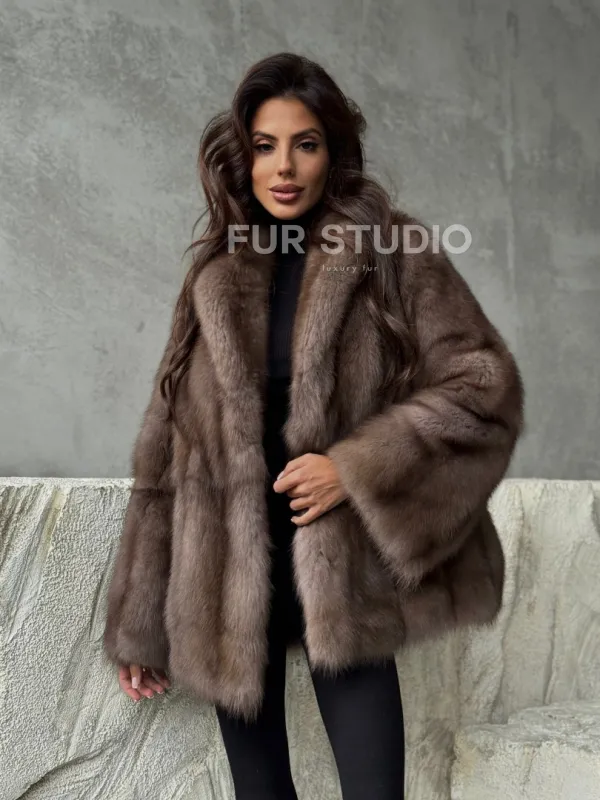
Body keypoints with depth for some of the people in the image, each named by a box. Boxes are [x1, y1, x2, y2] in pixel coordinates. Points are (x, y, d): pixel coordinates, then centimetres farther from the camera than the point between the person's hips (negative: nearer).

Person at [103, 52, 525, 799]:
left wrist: (357, 468, -17)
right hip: (228, 588, 3)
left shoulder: (391, 256, -1)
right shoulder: (215, 276, 8)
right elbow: (167, 448, 9)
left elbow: (486, 385, -6)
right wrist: (139, 620, 10)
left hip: (343, 580, -3)